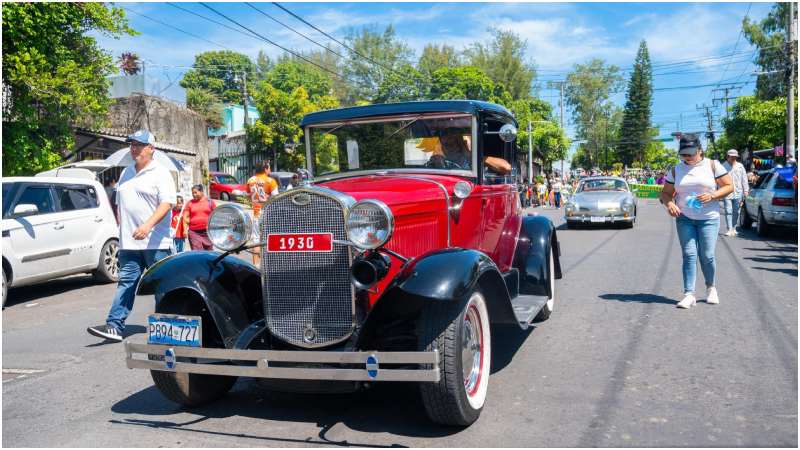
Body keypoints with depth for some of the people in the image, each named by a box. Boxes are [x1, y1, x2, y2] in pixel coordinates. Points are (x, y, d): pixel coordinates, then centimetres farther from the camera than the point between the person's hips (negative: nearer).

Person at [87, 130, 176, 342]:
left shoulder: (160, 173, -4)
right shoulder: (126, 173, 19)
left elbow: (167, 203, -15)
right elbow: (120, 204, 26)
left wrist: (147, 225, -26)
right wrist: (122, 228, 15)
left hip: (155, 242, -6)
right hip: (129, 242, 6)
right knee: (126, 282, 1)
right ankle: (114, 325, -2)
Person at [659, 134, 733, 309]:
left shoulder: (713, 166, 2)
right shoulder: (675, 170, 9)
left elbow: (729, 186, 1)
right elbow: (665, 193, 12)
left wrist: (712, 196, -16)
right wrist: (669, 203, -10)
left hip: (708, 218, -2)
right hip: (684, 219, 2)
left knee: (707, 256, -2)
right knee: (689, 255, -5)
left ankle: (711, 288, 23)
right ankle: (689, 294, -7)